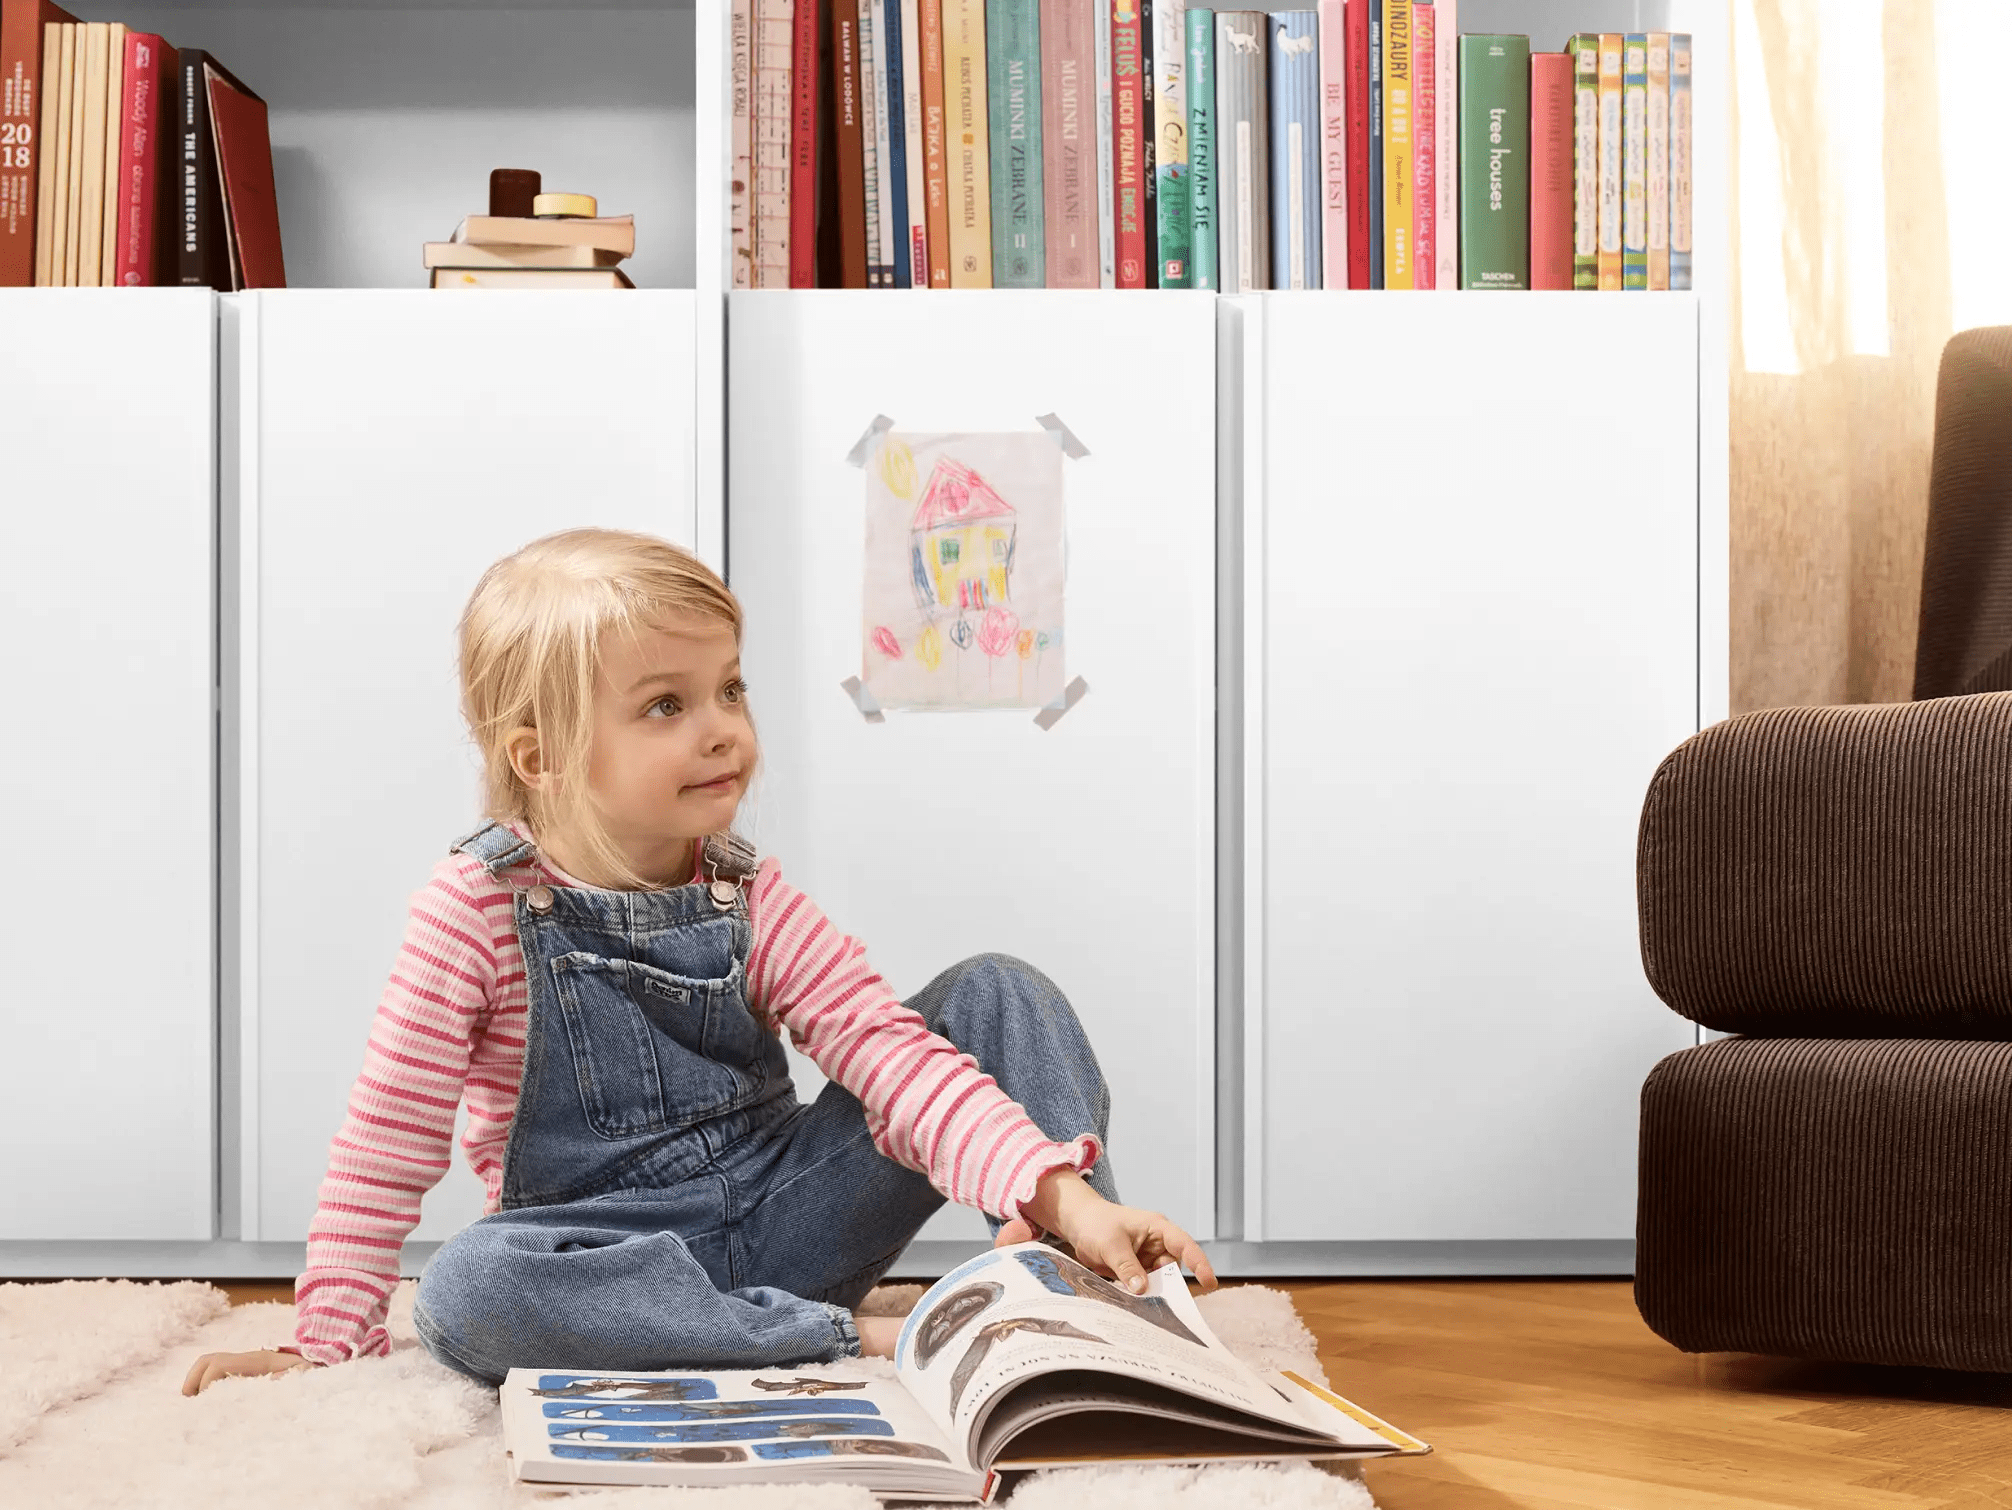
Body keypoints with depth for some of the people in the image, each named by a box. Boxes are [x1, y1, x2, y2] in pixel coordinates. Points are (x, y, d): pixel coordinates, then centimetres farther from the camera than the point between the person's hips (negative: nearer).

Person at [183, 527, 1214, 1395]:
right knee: (463, 1292, -39)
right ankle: (852, 1343, -31)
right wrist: (333, 1336, -12)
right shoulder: (477, 909, -10)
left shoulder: (747, 900, -2)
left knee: (995, 993, -7)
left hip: (782, 1220, 3)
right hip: (606, 1251, -3)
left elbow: (890, 1051, -12)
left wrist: (1063, 1197, -26)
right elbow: (389, 1142, -7)